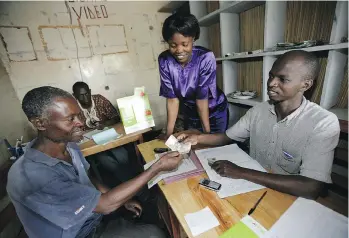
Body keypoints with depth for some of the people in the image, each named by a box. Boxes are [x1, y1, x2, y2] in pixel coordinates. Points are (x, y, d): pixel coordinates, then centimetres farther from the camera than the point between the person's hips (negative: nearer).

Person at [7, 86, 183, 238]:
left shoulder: (68, 145, -11)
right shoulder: (32, 176, -36)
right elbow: (105, 204, -32)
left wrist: (123, 200, -3)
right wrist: (157, 167, -30)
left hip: (93, 213, 6)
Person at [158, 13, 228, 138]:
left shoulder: (206, 57, -27)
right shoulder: (164, 60, -19)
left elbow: (202, 98, -25)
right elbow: (172, 98, -17)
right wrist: (169, 132, -19)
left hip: (215, 111, -2)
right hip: (190, 112, 3)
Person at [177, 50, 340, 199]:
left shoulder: (324, 123, -19)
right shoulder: (258, 111, -5)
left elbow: (312, 188, -27)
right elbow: (227, 137, 3)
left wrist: (241, 172, -30)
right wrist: (197, 138, -12)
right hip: (252, 187, 4)